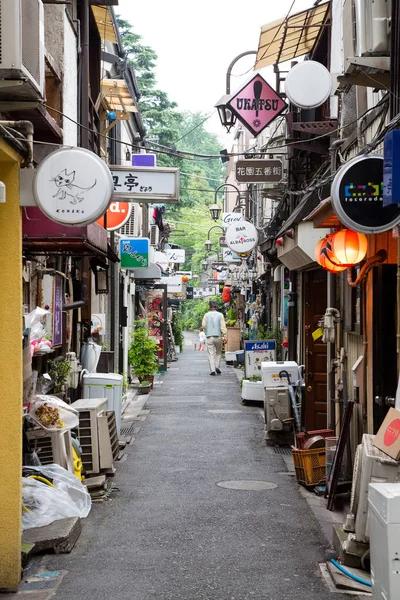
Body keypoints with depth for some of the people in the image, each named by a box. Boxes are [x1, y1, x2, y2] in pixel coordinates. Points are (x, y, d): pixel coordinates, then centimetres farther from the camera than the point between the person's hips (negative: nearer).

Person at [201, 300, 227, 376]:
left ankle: (212, 370, -6)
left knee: (211, 354, 1)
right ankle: (217, 367, 5)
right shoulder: (220, 315, -1)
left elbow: (203, 325, 1)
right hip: (218, 336, 0)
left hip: (209, 336, 0)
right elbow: (223, 326, -6)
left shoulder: (206, 315, 1)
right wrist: (224, 335, -7)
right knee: (218, 353, 16)